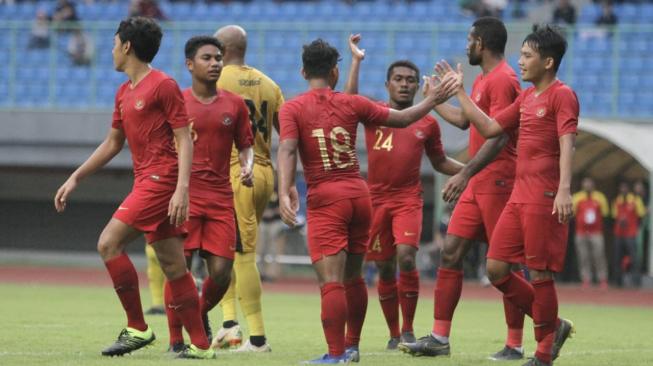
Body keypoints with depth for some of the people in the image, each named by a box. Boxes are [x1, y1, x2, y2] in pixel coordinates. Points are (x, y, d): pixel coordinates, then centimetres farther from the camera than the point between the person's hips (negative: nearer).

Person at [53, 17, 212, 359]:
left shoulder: (163, 86, -8)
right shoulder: (124, 93, 18)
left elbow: (185, 140, -12)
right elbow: (112, 144, 27)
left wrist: (182, 189, -21)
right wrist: (74, 179, 24)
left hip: (161, 179, -9)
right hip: (146, 181, 9)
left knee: (109, 242, -14)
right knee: (173, 266, 6)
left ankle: (137, 328, -11)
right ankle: (200, 344, 6)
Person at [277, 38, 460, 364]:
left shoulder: (292, 109, -1)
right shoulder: (351, 104, 7)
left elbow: (287, 150, -16)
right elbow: (402, 118, 15)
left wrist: (285, 192, -25)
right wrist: (432, 100, 29)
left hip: (325, 200, -4)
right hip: (358, 194, 4)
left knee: (331, 281, -10)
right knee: (353, 278, 18)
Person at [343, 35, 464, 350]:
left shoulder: (428, 123, 8)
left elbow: (440, 163, 19)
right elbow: (349, 101, -17)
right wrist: (357, 60, -17)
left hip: (408, 199, -1)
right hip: (376, 199, 1)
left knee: (406, 257, -20)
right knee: (385, 268, 5)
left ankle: (408, 330, -7)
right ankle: (394, 333, 18)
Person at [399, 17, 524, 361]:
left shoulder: (502, 80, -13)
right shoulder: (482, 80, 18)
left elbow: (498, 136, -22)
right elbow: (464, 120, 35)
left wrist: (465, 174, -27)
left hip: (497, 182, -10)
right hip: (477, 185, 10)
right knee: (450, 253, 4)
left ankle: (515, 345, 1)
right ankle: (440, 338, 5)